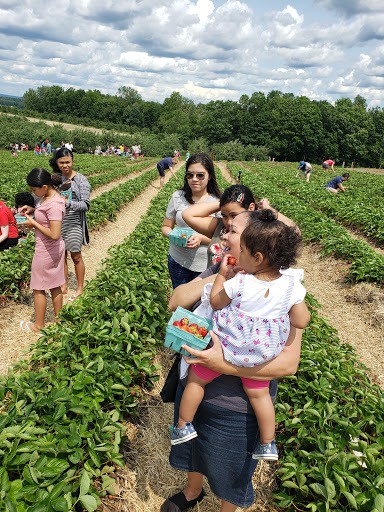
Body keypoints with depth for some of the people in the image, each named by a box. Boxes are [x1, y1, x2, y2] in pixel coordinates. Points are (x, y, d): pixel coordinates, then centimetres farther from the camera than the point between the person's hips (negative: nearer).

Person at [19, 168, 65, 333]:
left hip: (47, 251, -9)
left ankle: (38, 325, 25)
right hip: (53, 249, 9)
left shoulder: (54, 205, -26)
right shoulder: (46, 197, 4)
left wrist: (34, 223, -20)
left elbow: (54, 235, -30)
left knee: (38, 288, 8)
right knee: (54, 286, 18)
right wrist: (32, 221, 1)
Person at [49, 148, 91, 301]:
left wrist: (67, 203, -28)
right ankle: (63, 286, 26)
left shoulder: (81, 180, -7)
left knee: (76, 257, 4)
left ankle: (80, 288, 19)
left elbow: (85, 205, -13)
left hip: (74, 223, -5)